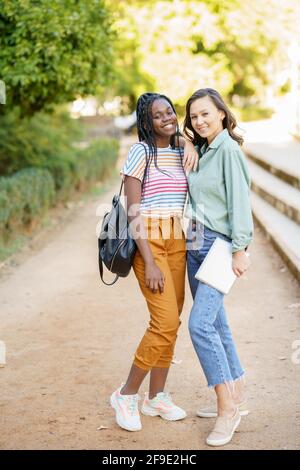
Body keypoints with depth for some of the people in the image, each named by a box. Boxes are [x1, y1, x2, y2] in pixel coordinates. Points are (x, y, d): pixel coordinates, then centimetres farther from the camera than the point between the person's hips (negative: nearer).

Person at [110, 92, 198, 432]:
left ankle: (156, 397, 20)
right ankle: (126, 395, 3)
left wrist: (191, 145, 5)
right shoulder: (140, 152, -8)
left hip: (176, 242, 7)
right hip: (148, 242, -7)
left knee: (171, 322, 7)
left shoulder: (180, 152, 10)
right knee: (166, 322, -13)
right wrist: (149, 264, -18)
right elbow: (133, 212, -12)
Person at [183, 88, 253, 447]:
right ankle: (236, 399, 23)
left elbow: (239, 201, -16)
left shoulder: (229, 149, -11)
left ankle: (228, 408, -7)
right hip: (196, 244, 9)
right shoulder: (201, 151, 13)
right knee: (216, 325, 12)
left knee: (200, 324, -16)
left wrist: (240, 250, -20)